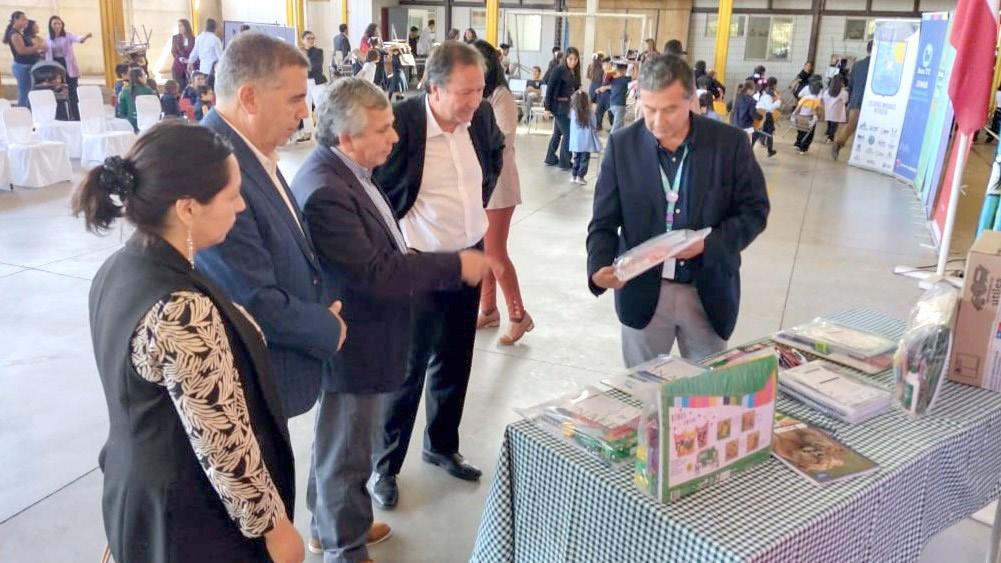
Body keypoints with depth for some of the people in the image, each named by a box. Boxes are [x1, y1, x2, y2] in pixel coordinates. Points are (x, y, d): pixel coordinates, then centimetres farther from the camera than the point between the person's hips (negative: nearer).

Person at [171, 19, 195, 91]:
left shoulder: (193, 39, -1)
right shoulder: (175, 38, 8)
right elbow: (173, 51, 8)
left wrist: (189, 60, -16)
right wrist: (179, 58, -10)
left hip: (189, 66, -2)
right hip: (178, 66, 2)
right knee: (179, 87, -2)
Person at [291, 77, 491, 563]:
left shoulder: (345, 169, 2)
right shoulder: (324, 191, -28)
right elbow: (375, 274, -30)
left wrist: (438, 266, 0)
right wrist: (455, 265, -24)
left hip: (358, 337, 10)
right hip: (352, 348, -10)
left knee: (339, 445, 27)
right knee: (347, 455, 10)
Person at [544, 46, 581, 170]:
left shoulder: (575, 72, 9)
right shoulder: (559, 70, -11)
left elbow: (575, 89, 11)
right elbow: (550, 87, -12)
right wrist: (548, 106, -15)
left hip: (569, 106, 7)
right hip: (559, 105, -7)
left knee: (558, 132, 15)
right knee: (568, 133, -7)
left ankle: (551, 158, 27)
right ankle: (565, 162, 2)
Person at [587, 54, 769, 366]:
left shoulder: (730, 142, -7)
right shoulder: (621, 145, -5)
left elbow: (754, 210, -2)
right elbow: (604, 223, -2)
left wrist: (708, 244, -19)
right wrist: (599, 268, -22)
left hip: (708, 292, 0)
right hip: (642, 291, 0)